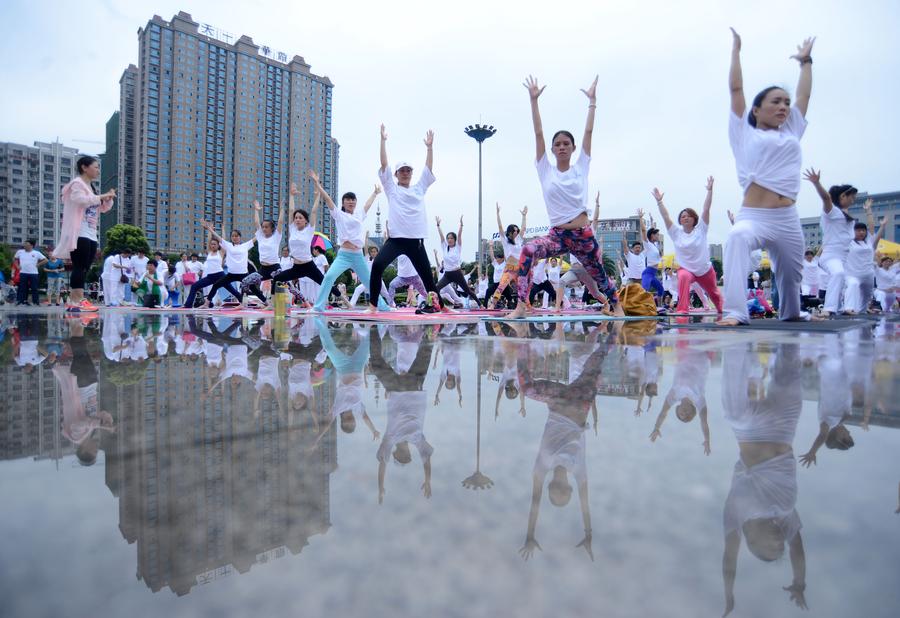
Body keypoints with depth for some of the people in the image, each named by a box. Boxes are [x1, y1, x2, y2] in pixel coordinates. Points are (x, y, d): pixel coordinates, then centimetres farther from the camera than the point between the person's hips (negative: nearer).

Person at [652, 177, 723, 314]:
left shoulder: (700, 229, -6)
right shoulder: (676, 232, -4)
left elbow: (706, 209, -13)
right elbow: (666, 217, -11)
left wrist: (709, 190, -19)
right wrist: (659, 201, -17)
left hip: (705, 270, 2)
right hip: (686, 269, -1)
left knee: (714, 293, 21)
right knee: (684, 278, -39)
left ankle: (722, 311, 51)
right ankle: (682, 309, -43)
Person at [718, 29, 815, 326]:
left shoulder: (791, 132, 19)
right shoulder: (745, 133, 8)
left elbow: (804, 94, 29)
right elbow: (736, 89, 8)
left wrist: (805, 60, 40)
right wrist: (736, 49, 14)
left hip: (788, 219, 6)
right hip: (753, 216, -5)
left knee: (791, 274, 18)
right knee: (737, 239, -39)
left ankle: (791, 313, 47)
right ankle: (736, 312, -43)